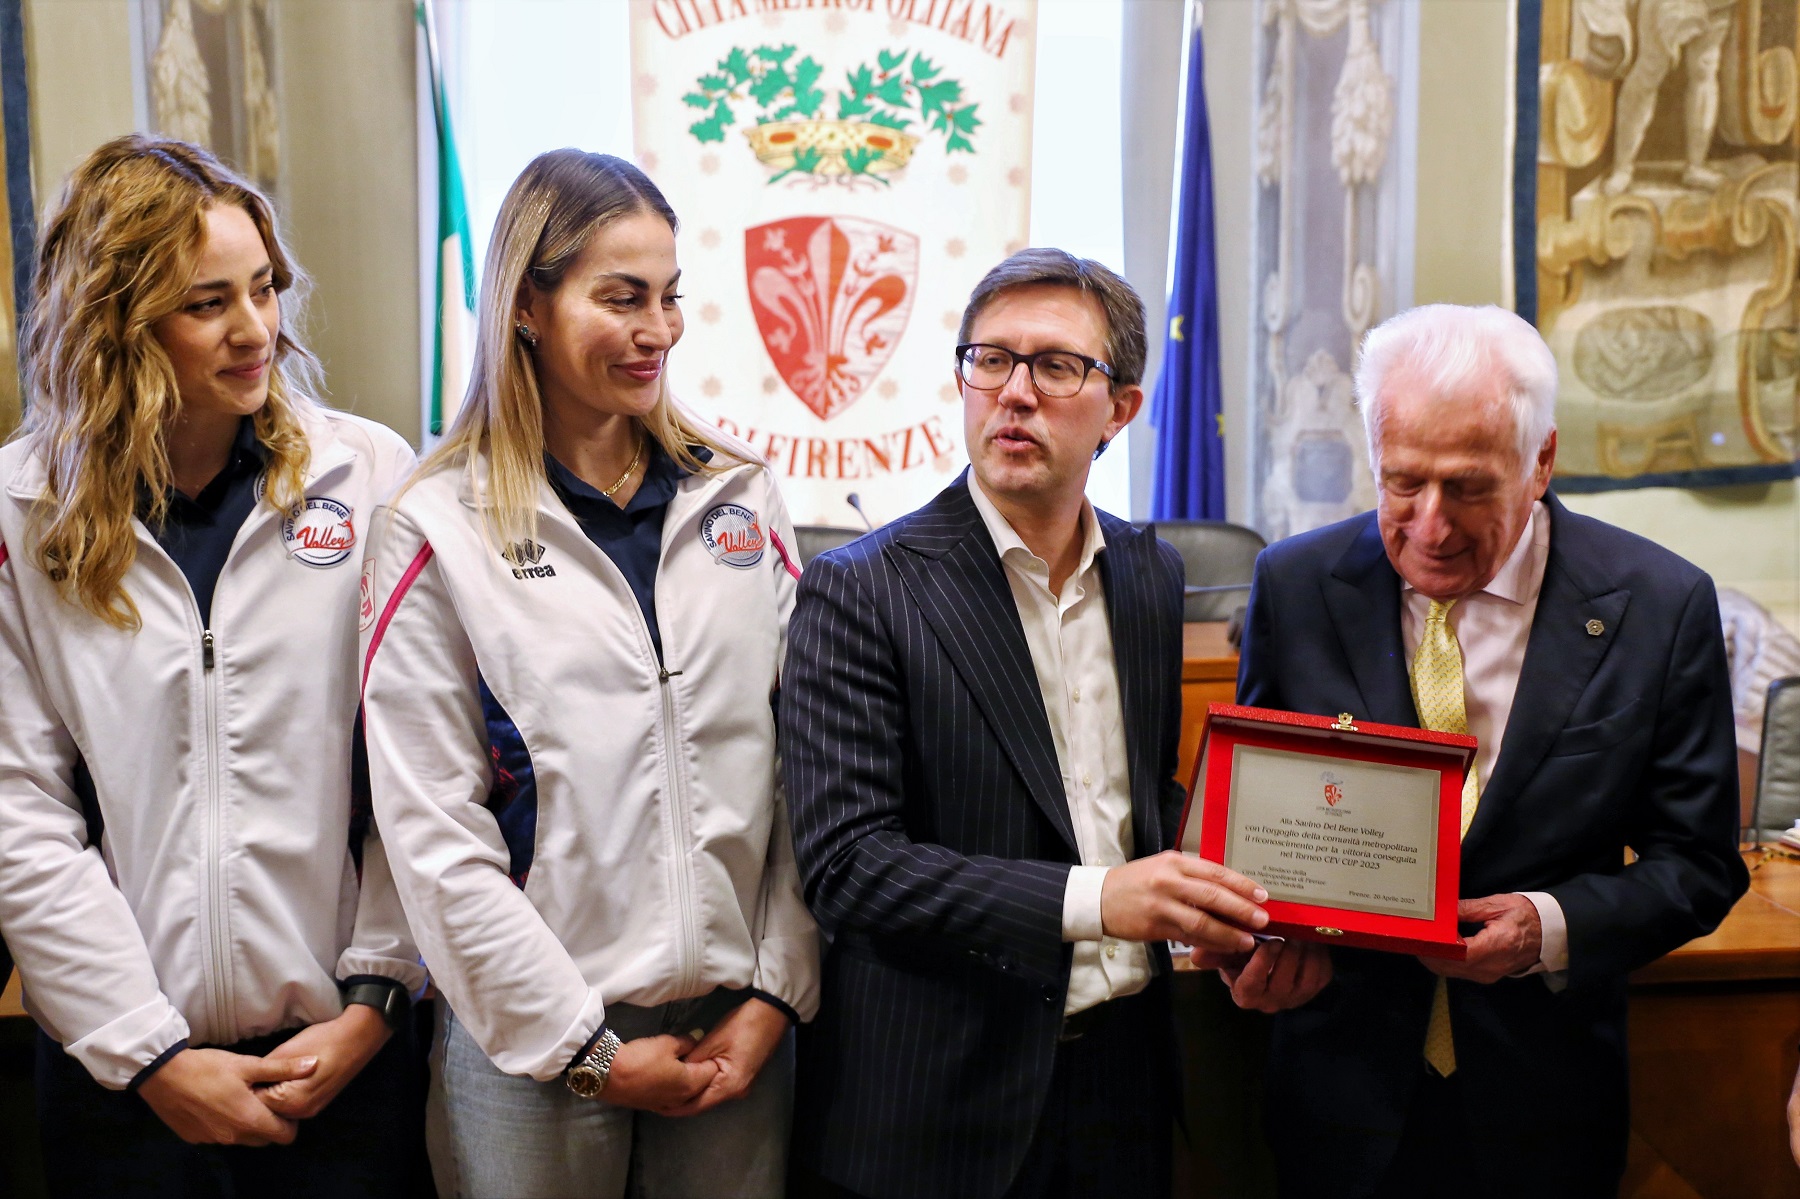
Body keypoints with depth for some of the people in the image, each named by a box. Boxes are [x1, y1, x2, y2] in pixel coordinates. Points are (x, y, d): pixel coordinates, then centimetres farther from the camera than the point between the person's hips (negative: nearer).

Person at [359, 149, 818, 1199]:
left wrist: (778, 992, -2)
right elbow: (434, 833, -8)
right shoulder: (441, 529, -5)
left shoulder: (742, 498, 4)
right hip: (537, 1037, -2)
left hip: (739, 1030, 3)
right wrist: (586, 1047, -9)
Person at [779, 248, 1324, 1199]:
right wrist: (1091, 900, -27)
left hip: (1122, 1076, 5)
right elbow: (845, 864, -19)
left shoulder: (1151, 574, 6)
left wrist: (1195, 905, -4)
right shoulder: (857, 592, -13)